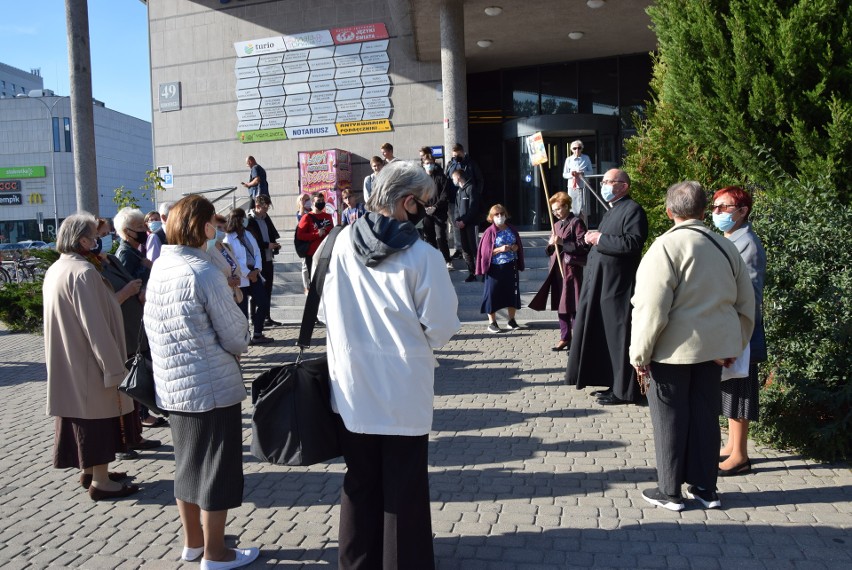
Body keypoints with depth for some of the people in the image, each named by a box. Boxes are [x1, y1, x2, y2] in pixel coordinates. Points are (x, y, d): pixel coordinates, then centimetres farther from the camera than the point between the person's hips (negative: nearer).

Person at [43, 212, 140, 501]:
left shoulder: (55, 269, 8)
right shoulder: (83, 271, -22)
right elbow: (95, 324, -24)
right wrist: (113, 366, -19)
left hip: (67, 362, 9)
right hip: (88, 361, -9)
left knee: (82, 416, 19)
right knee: (98, 418, 1)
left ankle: (88, 469, 31)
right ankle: (100, 481, 10)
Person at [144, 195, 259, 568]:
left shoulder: (159, 267, 3)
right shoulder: (205, 272, -20)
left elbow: (152, 326, 11)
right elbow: (235, 337, -16)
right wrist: (240, 343, 5)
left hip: (172, 384, 8)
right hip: (213, 386, -8)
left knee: (188, 463, 20)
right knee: (217, 468, 7)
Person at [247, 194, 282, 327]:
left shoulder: (266, 218, 10)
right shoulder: (250, 221, -12)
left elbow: (273, 234, 17)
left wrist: (275, 245, -1)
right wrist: (267, 245, -19)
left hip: (268, 259, 7)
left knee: (267, 290, 12)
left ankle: (267, 317, 20)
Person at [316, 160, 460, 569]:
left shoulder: (344, 241, -3)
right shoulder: (422, 255, -17)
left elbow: (326, 310, 4)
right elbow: (441, 327, -12)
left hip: (351, 386, 5)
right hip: (403, 390, -4)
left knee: (360, 480, 19)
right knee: (404, 486, 11)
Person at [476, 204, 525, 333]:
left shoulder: (511, 230, 7)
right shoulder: (490, 232, -6)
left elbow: (519, 246, 14)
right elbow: (485, 251, -9)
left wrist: (514, 247, -9)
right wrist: (500, 249, -21)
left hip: (511, 267, 4)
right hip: (495, 268, -4)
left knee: (512, 293, 9)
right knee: (493, 294, -1)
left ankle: (511, 320, 23)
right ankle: (492, 322, 10)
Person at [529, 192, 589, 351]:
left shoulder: (576, 222, -5)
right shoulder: (557, 225, 18)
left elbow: (583, 245, -14)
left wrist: (563, 242, -20)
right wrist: (551, 244, -1)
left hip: (571, 268, -8)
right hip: (557, 268, 8)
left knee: (573, 306, -7)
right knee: (560, 306, 10)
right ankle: (565, 338, 19)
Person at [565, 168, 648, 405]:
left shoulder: (632, 210, -11)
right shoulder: (611, 211, 20)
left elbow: (633, 243, -24)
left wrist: (600, 239, -17)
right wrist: (593, 239, 6)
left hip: (617, 286, -10)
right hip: (600, 284, 10)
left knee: (618, 336, -3)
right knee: (603, 335, 13)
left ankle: (623, 390, 6)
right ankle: (613, 384, 23)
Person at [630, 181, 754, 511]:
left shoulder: (667, 246, -13)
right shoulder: (726, 247, 7)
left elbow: (652, 307, -17)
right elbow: (746, 303, 13)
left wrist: (640, 354, -9)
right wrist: (735, 346, 22)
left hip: (674, 348, -5)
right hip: (714, 347, 6)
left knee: (670, 419, 6)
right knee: (706, 416, 15)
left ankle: (669, 492, 16)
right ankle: (705, 489, 24)